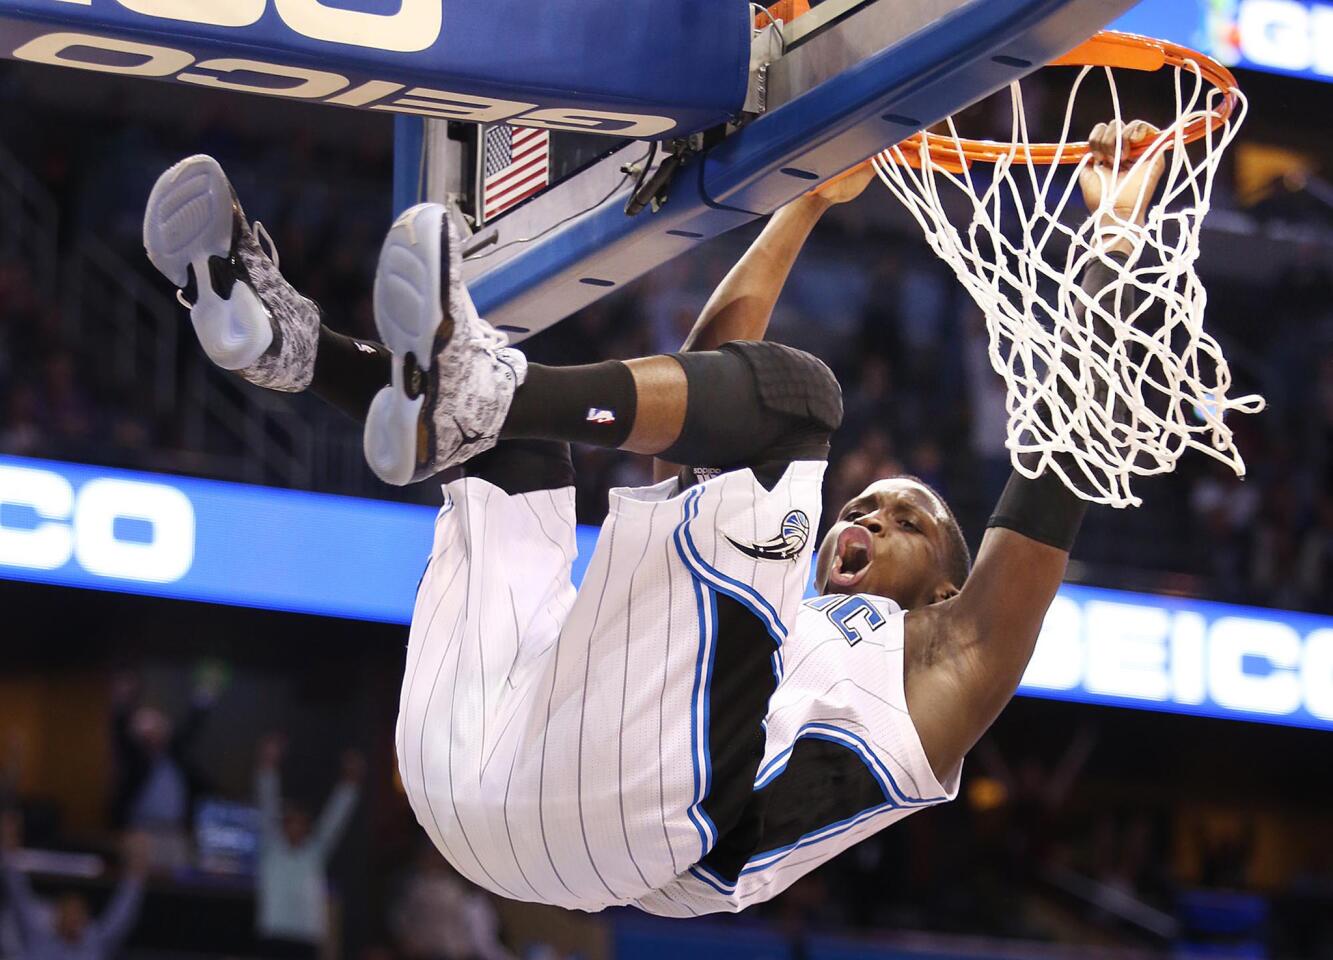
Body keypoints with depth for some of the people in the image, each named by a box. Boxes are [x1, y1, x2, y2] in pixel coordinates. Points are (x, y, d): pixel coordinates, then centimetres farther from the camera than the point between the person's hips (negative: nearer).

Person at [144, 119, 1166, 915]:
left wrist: (1113, 238, 25)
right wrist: (809, 203, 52)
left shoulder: (936, 662, 32)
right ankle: (284, 338, -2)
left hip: (641, 793, -6)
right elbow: (704, 369, 48)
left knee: (786, 383, -8)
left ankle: (471, 391, -30)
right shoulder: (765, 607, 45)